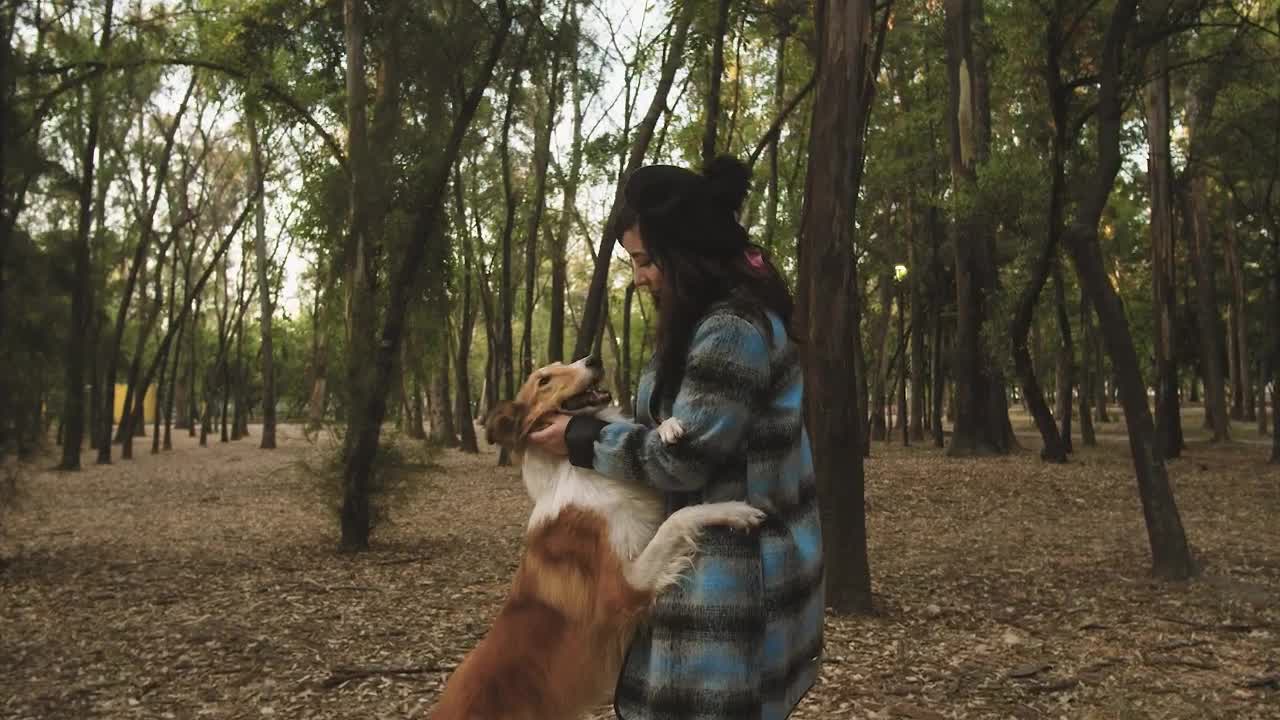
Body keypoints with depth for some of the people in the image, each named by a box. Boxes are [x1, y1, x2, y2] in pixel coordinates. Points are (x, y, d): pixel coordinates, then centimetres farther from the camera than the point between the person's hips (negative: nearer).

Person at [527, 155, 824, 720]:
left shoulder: (733, 329, -22)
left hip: (734, 572, -10)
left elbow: (681, 456, -20)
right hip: (726, 559, 10)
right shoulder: (728, 314, 11)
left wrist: (583, 440, -9)